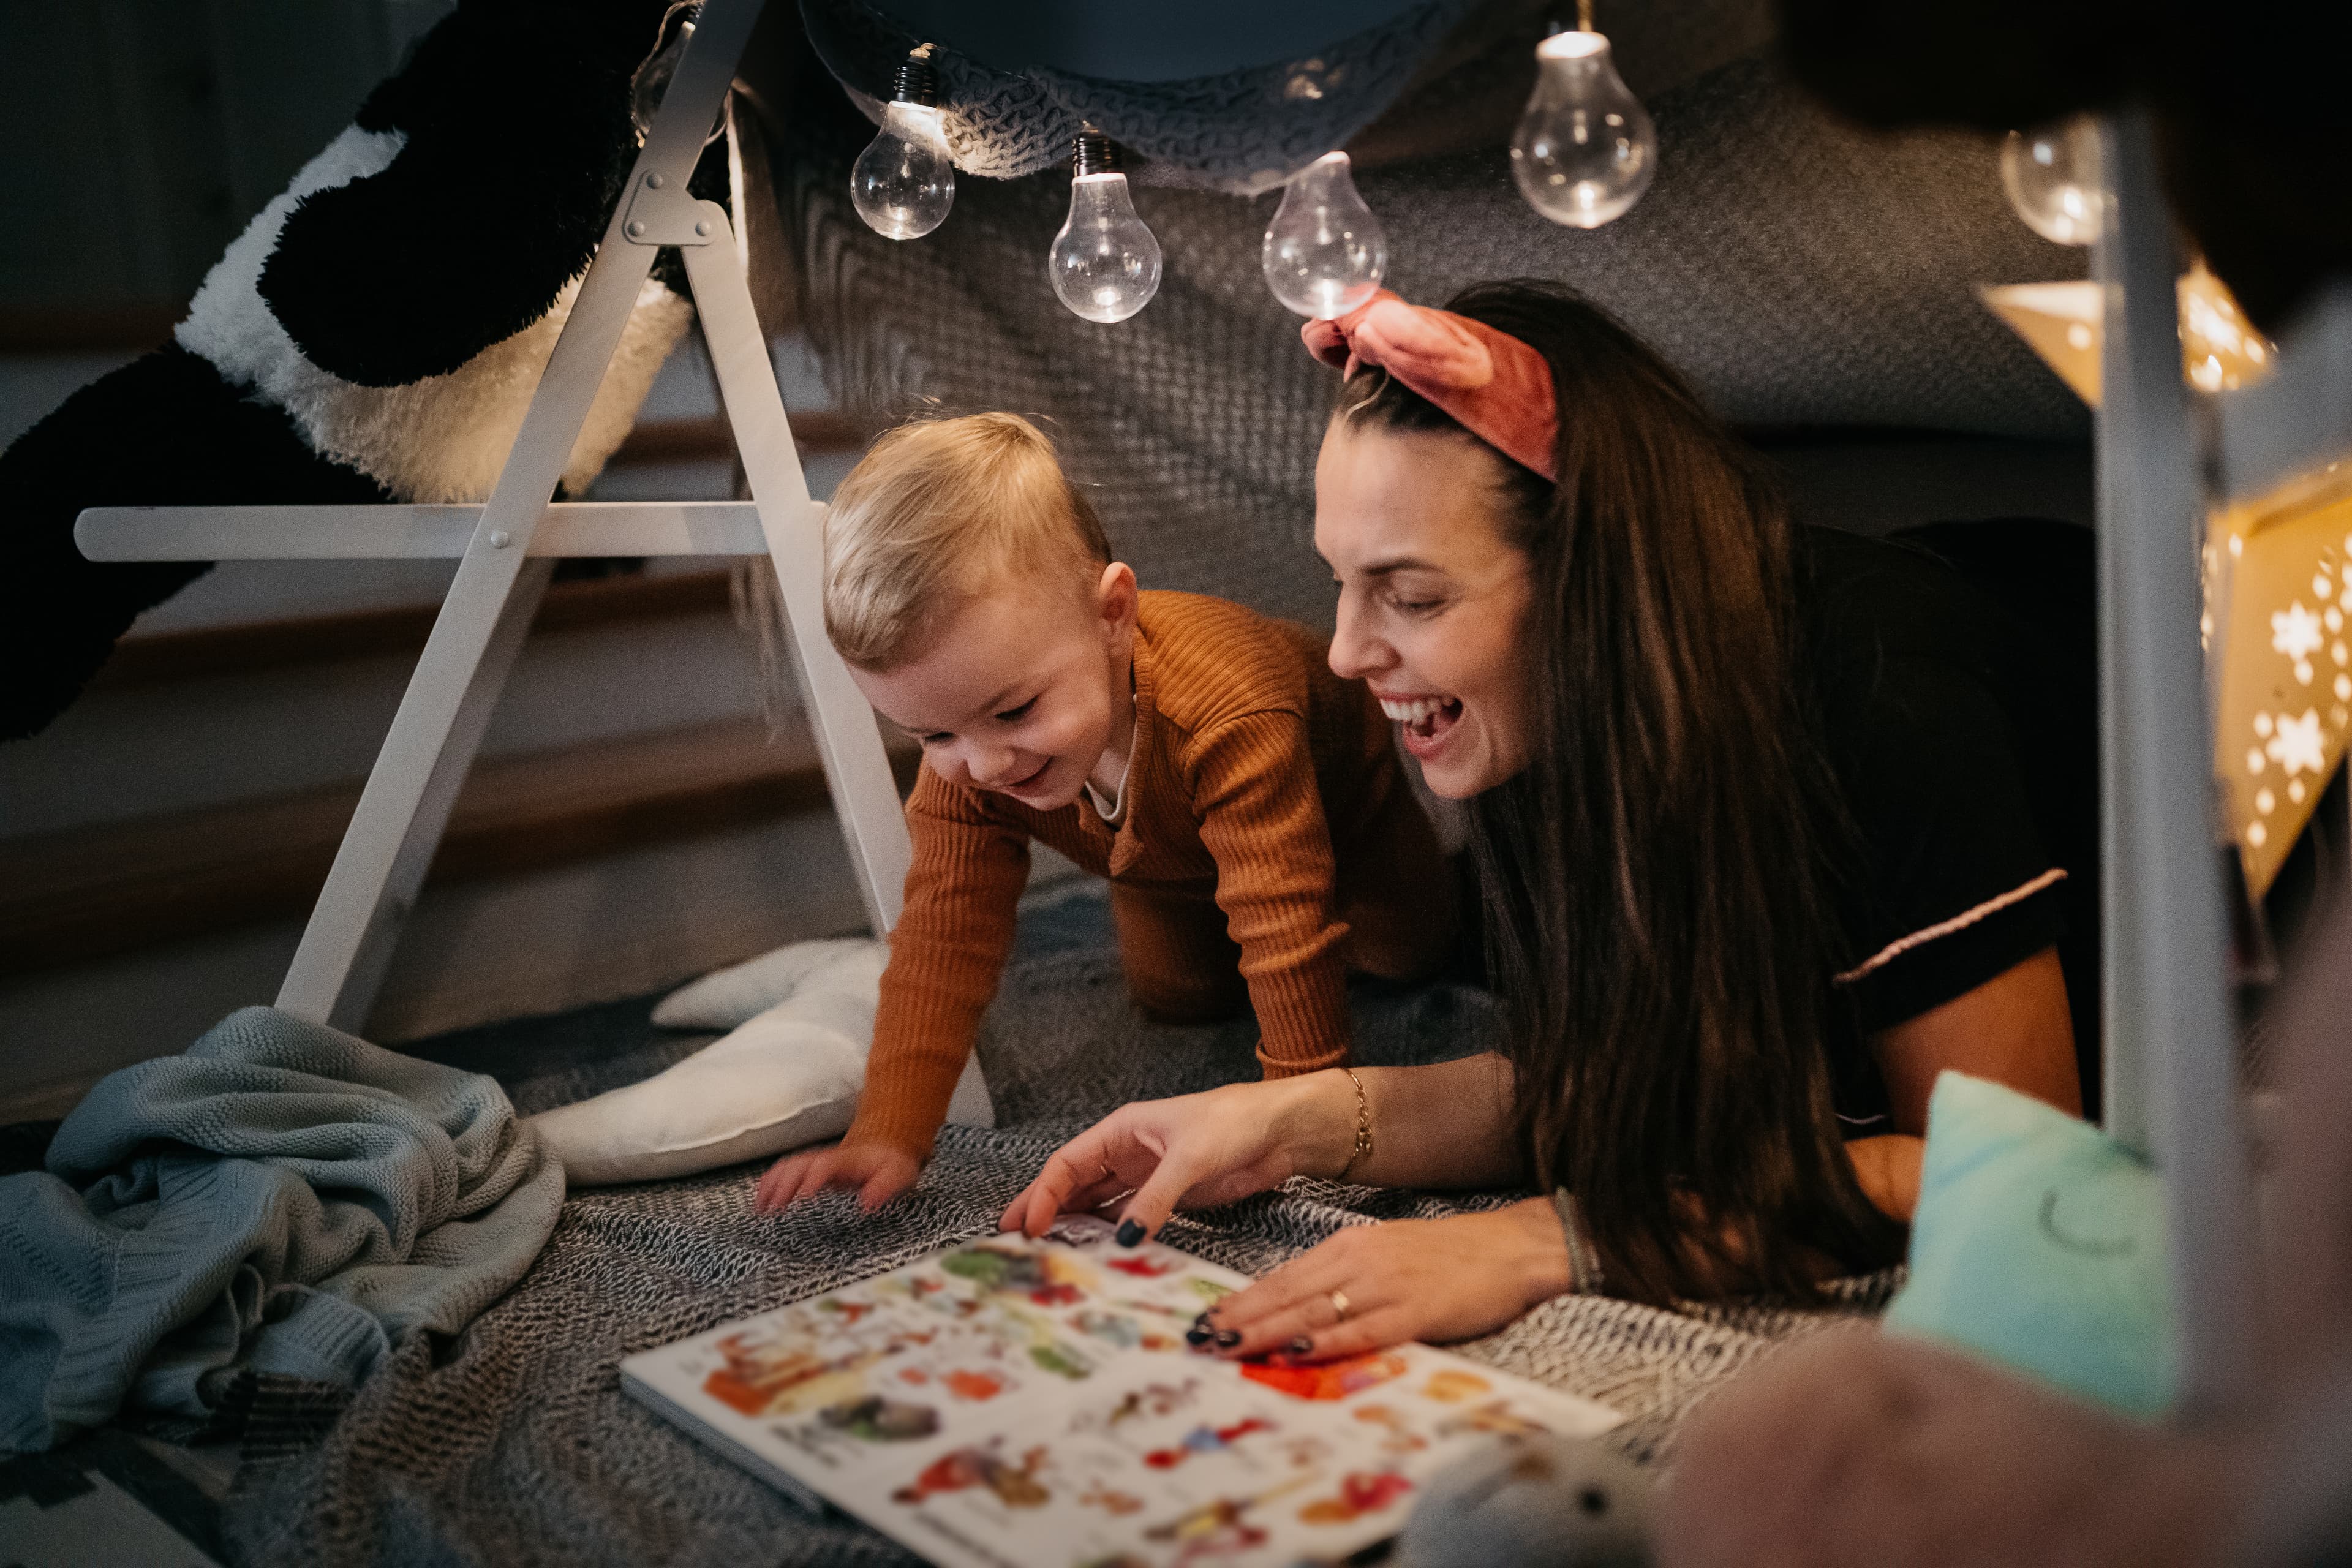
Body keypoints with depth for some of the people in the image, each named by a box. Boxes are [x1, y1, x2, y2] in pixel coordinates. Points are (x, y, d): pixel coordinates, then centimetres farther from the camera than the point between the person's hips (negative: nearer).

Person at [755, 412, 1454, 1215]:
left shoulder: (1226, 719, -55)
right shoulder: (963, 773, -37)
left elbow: (1286, 934, -49)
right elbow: (943, 939, -33)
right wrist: (889, 1134, -40)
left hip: (1331, 782, -3)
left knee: (1409, 950, 11)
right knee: (1176, 991, 13)